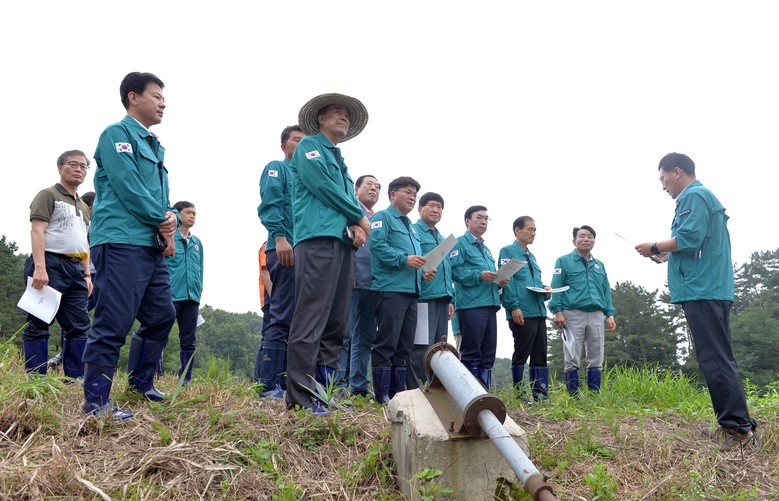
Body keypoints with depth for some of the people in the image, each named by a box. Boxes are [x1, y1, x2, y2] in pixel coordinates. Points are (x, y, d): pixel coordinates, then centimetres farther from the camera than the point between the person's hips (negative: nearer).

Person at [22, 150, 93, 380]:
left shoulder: (83, 207, 24)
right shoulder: (48, 194, 2)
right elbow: (37, 231, -10)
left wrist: (87, 274, 17)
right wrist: (39, 267, -22)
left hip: (75, 269, 8)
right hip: (50, 264, -8)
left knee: (79, 326, 4)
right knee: (38, 324, -5)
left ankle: (76, 379, 7)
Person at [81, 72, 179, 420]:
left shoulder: (155, 146, 23)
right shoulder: (117, 134, -3)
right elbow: (128, 186, -15)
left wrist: (171, 218, -2)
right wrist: (162, 221, -9)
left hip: (153, 246, 9)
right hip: (121, 243, -9)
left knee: (162, 316, 13)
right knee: (114, 323, -9)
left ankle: (141, 380, 30)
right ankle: (95, 402, -2)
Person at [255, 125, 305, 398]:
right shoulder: (276, 168, 7)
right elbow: (270, 204, -8)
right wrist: (279, 236, -22)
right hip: (286, 249, -8)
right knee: (283, 317, -13)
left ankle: (285, 381, 12)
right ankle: (269, 385, -11)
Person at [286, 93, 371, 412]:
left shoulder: (340, 161, 31)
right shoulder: (309, 146, 7)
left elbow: (350, 198, 21)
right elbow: (322, 185, -7)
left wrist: (357, 227, -1)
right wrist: (360, 217, 0)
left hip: (343, 242, 9)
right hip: (318, 238, -9)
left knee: (336, 323, 5)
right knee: (311, 317, -14)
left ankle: (323, 392, 8)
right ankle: (300, 396, -15)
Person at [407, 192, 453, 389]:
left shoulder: (442, 239, 24)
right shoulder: (413, 232, -1)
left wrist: (450, 299, 19)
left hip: (442, 299, 8)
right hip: (423, 298, -8)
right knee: (421, 349, -8)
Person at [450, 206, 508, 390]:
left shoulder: (486, 249, 26)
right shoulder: (460, 243, 1)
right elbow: (454, 270, -13)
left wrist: (500, 282, 7)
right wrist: (479, 275, -21)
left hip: (490, 304, 8)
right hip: (471, 304, -8)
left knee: (488, 354, 8)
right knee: (471, 353, -6)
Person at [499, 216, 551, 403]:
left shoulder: (531, 256, 23)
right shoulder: (507, 252, -2)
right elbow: (506, 281, -13)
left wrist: (545, 289, 5)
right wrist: (514, 306, -21)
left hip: (539, 311, 8)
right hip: (522, 313, -8)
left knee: (540, 355, 7)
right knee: (521, 354, -3)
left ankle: (541, 395, 11)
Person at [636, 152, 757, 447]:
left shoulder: (694, 196, -7)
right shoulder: (704, 196, 25)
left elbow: (690, 238, -20)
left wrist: (655, 247, -7)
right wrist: (669, 256, 22)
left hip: (701, 291, -11)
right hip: (712, 289, 11)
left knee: (715, 359, -10)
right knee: (719, 358, 11)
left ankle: (736, 427, -8)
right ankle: (738, 424, 15)